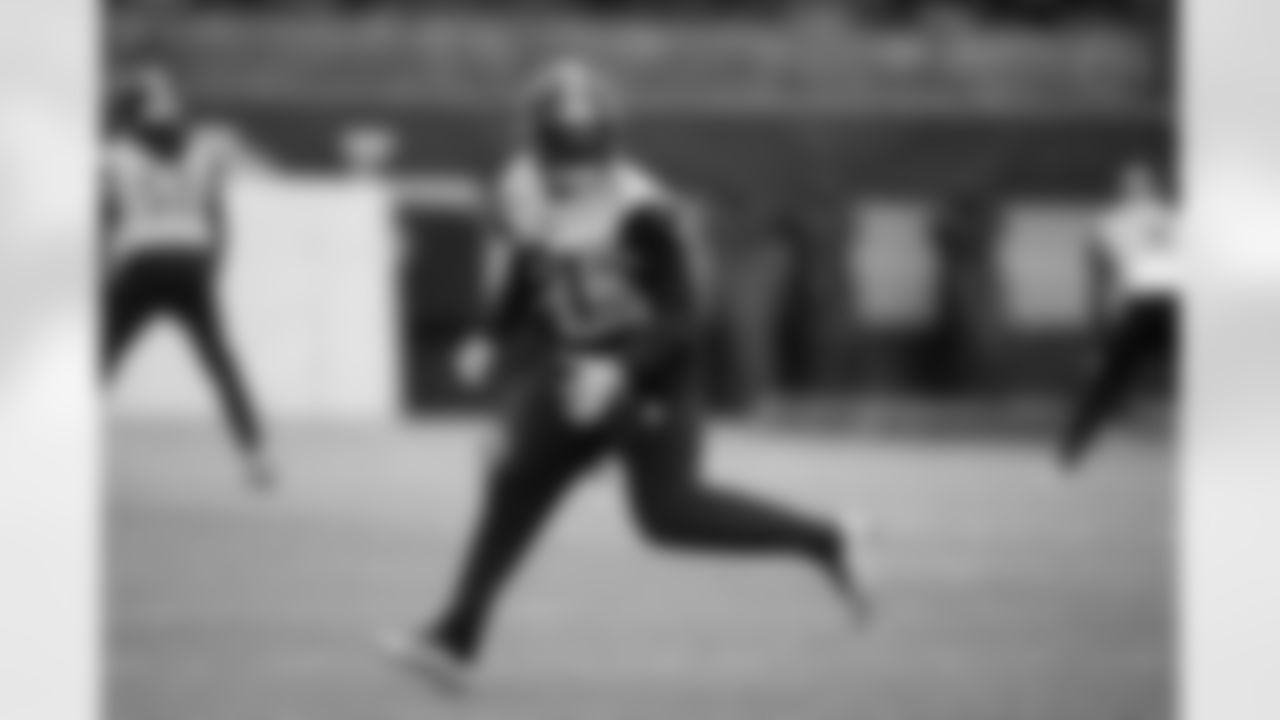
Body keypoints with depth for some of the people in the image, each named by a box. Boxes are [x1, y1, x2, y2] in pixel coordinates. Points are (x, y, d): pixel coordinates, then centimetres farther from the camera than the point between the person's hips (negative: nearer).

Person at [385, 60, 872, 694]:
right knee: (517, 481, -6)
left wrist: (619, 372, -32)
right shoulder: (524, 191, -6)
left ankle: (820, 542, 14)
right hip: (575, 361, 6)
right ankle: (457, 638, -5)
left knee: (667, 513, -5)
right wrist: (488, 340, 2)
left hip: (648, 367, -6)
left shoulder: (638, 212, -27)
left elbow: (682, 311, -22)